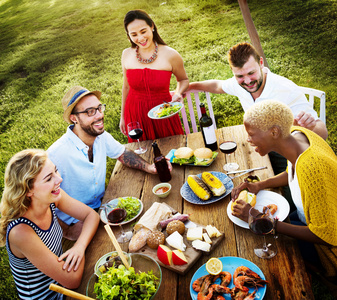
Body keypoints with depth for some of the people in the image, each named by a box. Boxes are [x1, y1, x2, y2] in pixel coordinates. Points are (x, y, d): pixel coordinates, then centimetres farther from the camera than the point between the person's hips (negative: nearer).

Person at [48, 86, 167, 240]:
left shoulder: (102, 136, -7)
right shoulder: (56, 155, -29)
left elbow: (122, 153, 12)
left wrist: (149, 167, -3)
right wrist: (67, 231, -21)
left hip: (101, 205, 7)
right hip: (75, 222, -6)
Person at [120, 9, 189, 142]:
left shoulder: (170, 55, -12)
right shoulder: (127, 55, -3)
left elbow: (183, 79, 6)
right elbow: (126, 87, 10)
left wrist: (178, 93, -16)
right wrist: (123, 116, 15)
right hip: (135, 115, 2)